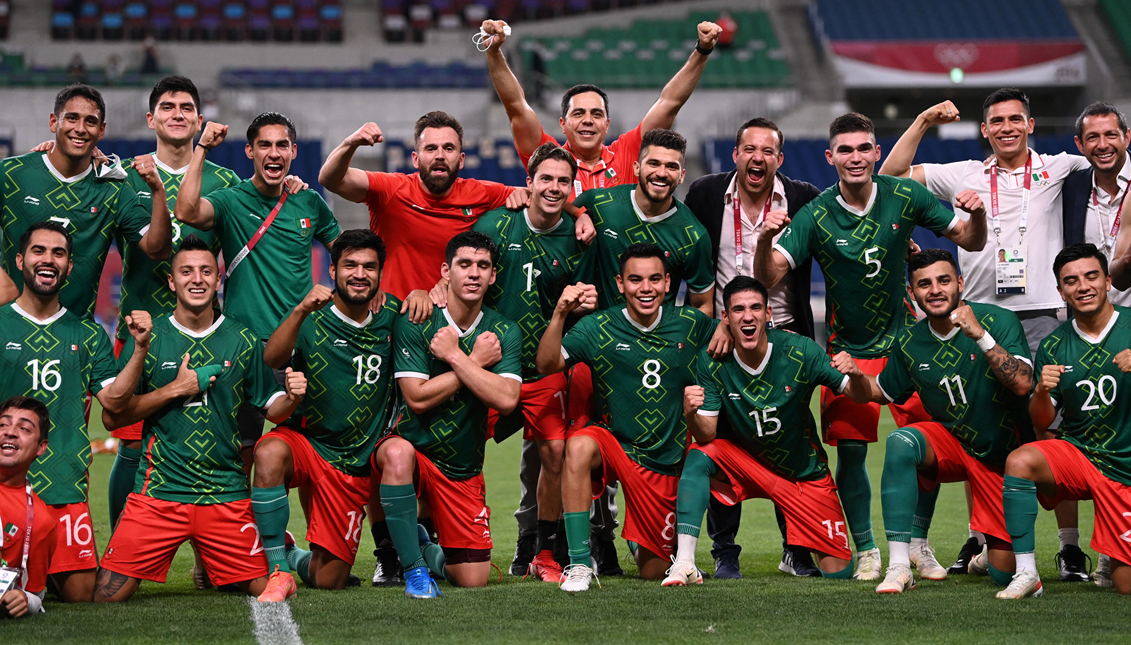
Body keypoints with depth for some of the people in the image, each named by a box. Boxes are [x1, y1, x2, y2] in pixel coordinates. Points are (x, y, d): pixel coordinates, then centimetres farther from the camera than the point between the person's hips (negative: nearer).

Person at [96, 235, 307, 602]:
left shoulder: (243, 342, 7)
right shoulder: (148, 338, 1)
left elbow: (272, 410, 12)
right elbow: (112, 416, -2)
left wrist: (291, 398, -11)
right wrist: (176, 388, -10)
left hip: (227, 494, 2)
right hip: (159, 490, -1)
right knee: (107, 596, -11)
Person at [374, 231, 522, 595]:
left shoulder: (504, 332, 0)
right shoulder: (414, 324, -9)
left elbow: (507, 399, -15)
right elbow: (417, 397, -18)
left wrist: (455, 356, -18)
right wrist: (476, 361, -14)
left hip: (463, 469, 3)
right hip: (413, 446, -3)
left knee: (473, 581, -3)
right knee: (398, 452, -41)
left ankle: (427, 552, 34)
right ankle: (413, 568, -26)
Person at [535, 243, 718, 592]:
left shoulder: (691, 324, -1)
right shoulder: (599, 328, -8)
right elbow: (546, 365, -20)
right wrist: (559, 314, -33)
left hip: (665, 461, 2)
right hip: (613, 442, -2)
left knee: (652, 572, 6)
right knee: (579, 446, -38)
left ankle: (641, 544, 46)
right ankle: (580, 563, -29)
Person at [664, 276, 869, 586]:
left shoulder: (800, 351, -19)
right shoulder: (712, 363, -16)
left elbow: (859, 397, -15)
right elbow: (706, 435, -16)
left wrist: (855, 375, -39)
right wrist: (691, 414, -39)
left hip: (805, 473, 0)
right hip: (745, 461, 0)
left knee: (838, 572, -4)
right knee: (698, 456, -31)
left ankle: (798, 544, 32)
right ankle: (684, 564, -32)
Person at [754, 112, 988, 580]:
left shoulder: (905, 197, -6)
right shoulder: (815, 216, -11)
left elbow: (970, 242, 3)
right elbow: (768, 277, -18)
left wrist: (977, 215, -19)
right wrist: (765, 240, -38)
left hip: (904, 340, 1)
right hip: (848, 347, -1)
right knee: (850, 449, -5)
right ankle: (865, 550, 13)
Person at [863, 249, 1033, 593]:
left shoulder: (999, 320, -16)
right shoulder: (909, 344, -4)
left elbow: (1022, 384, -29)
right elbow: (881, 391, 12)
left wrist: (981, 336, -37)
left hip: (1006, 457, -2)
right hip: (952, 442, 2)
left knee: (1003, 573, -4)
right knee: (901, 442, -34)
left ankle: (990, 552, 38)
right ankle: (900, 563, -27)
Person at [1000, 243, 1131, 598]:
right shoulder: (1054, 346, 3)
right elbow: (1041, 422, 7)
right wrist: (1042, 392, -15)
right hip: (1077, 452, 2)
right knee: (1019, 461, -32)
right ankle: (1026, 575, -24)